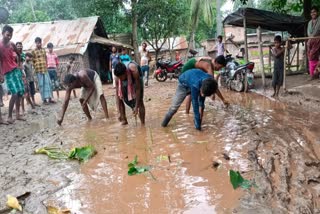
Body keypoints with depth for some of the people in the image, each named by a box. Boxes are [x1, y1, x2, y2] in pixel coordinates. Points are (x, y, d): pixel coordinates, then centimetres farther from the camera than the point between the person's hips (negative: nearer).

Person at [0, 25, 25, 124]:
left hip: (16, 70, 6)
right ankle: (9, 116, -3)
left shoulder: (12, 44, 6)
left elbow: (18, 54, 25)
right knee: (15, 93, -14)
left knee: (20, 92, 6)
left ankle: (18, 114, 16)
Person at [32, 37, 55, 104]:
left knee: (48, 83, 3)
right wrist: (35, 68, -8)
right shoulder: (34, 51, -1)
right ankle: (44, 99, 2)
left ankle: (50, 98, 8)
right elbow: (33, 61, -1)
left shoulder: (44, 50, 13)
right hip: (38, 70, -5)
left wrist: (46, 66, 12)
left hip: (45, 69, 5)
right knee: (41, 84, -2)